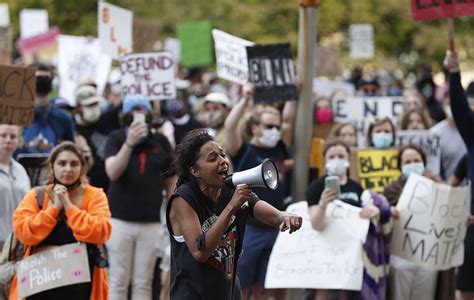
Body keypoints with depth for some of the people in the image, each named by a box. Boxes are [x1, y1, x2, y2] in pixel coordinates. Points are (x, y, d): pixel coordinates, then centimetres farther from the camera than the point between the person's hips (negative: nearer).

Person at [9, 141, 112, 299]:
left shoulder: (95, 196, 3)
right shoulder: (36, 196, 5)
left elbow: (100, 233, -13)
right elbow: (23, 233, -8)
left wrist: (69, 206, -12)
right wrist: (54, 207, -10)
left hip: (81, 286, -1)